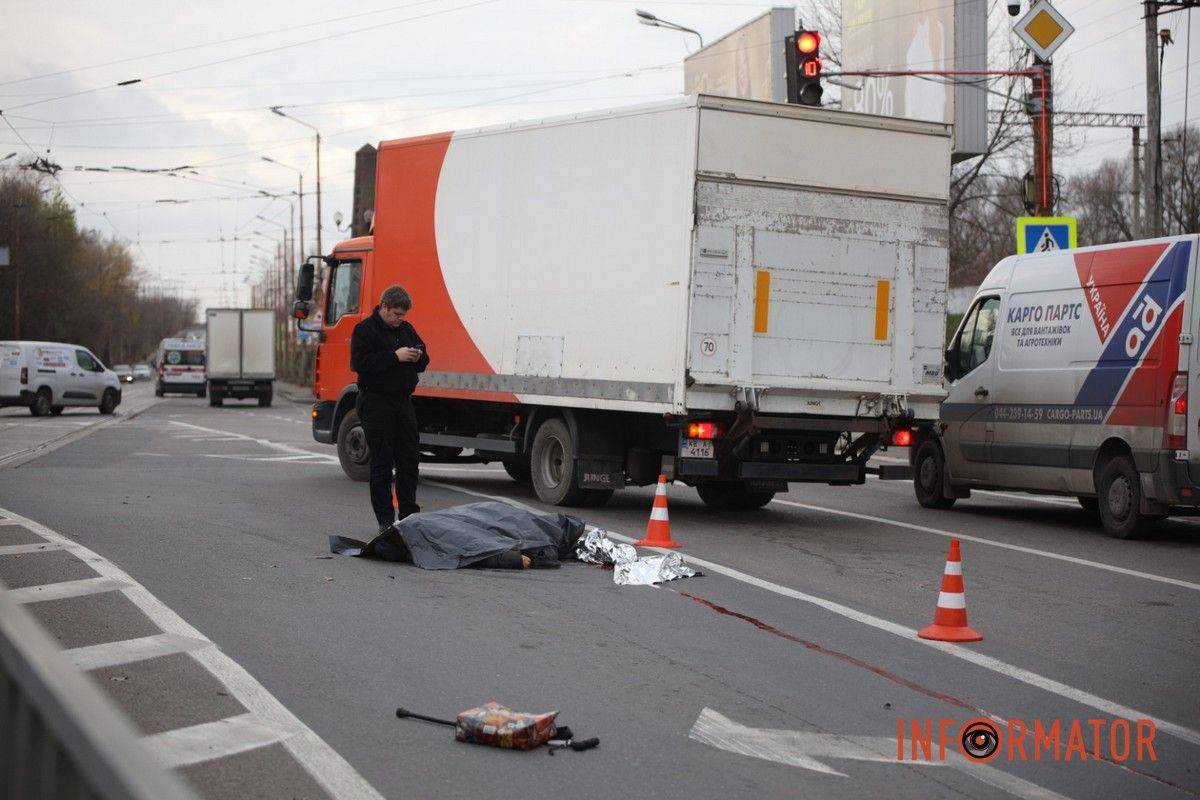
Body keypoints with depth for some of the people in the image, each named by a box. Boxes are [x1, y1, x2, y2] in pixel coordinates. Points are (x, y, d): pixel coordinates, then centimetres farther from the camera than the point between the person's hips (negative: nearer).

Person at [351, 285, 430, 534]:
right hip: (376, 403, -7)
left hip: (403, 401, 7)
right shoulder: (365, 330, -7)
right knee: (382, 464, -2)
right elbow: (359, 363, -20)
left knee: (410, 460, 7)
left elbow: (424, 360, 20)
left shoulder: (407, 329, 14)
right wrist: (395, 356, -21)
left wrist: (418, 357, -4)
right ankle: (386, 520, 3)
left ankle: (410, 515, 15)